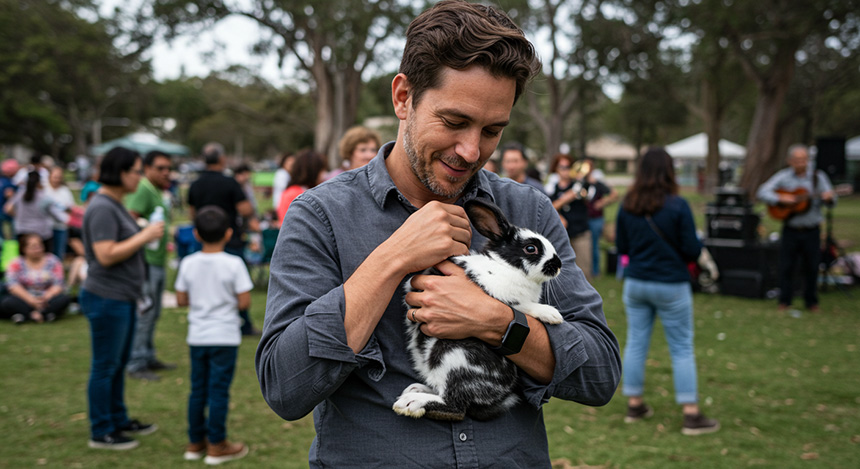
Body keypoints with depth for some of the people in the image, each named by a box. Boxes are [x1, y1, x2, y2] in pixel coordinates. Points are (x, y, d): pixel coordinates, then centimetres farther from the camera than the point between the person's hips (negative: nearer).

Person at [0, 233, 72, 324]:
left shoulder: (52, 261, 8)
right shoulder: (16, 264, 6)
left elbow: (58, 284, -1)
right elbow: (13, 285, -9)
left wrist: (46, 297, -21)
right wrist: (31, 300, -23)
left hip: (47, 300, 1)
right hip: (25, 300, -1)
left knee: (65, 299, -29)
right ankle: (46, 315, -29)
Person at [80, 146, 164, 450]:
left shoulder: (114, 204, 13)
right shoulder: (102, 208, -19)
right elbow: (106, 255, -26)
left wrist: (146, 234, 10)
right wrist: (144, 236, -20)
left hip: (122, 297, 10)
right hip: (107, 299, -10)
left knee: (119, 363, 19)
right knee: (105, 366, 0)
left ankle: (119, 421, 31)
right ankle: (101, 433, 11)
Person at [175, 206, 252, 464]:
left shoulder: (188, 264, -2)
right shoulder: (234, 264, -13)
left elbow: (181, 300, 2)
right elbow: (244, 302, -14)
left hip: (197, 336, 4)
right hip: (225, 337, -4)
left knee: (198, 389, 14)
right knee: (219, 390, 3)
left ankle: (195, 442, 24)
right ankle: (217, 445, 10)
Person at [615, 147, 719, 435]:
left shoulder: (627, 206, -2)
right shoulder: (677, 206, -14)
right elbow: (692, 250, -11)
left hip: (635, 283, 4)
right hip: (671, 286, -4)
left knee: (636, 342, 12)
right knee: (682, 348, 3)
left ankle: (634, 405, 21)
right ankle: (691, 415, 4)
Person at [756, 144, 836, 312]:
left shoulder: (818, 177, 2)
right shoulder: (783, 177, 1)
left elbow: (831, 199, -1)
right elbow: (762, 192, -3)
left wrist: (829, 197, -25)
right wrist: (780, 199, -18)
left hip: (812, 230, 0)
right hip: (790, 230, 0)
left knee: (811, 267, 6)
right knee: (786, 266, 3)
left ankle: (811, 301, 20)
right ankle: (785, 301, 15)